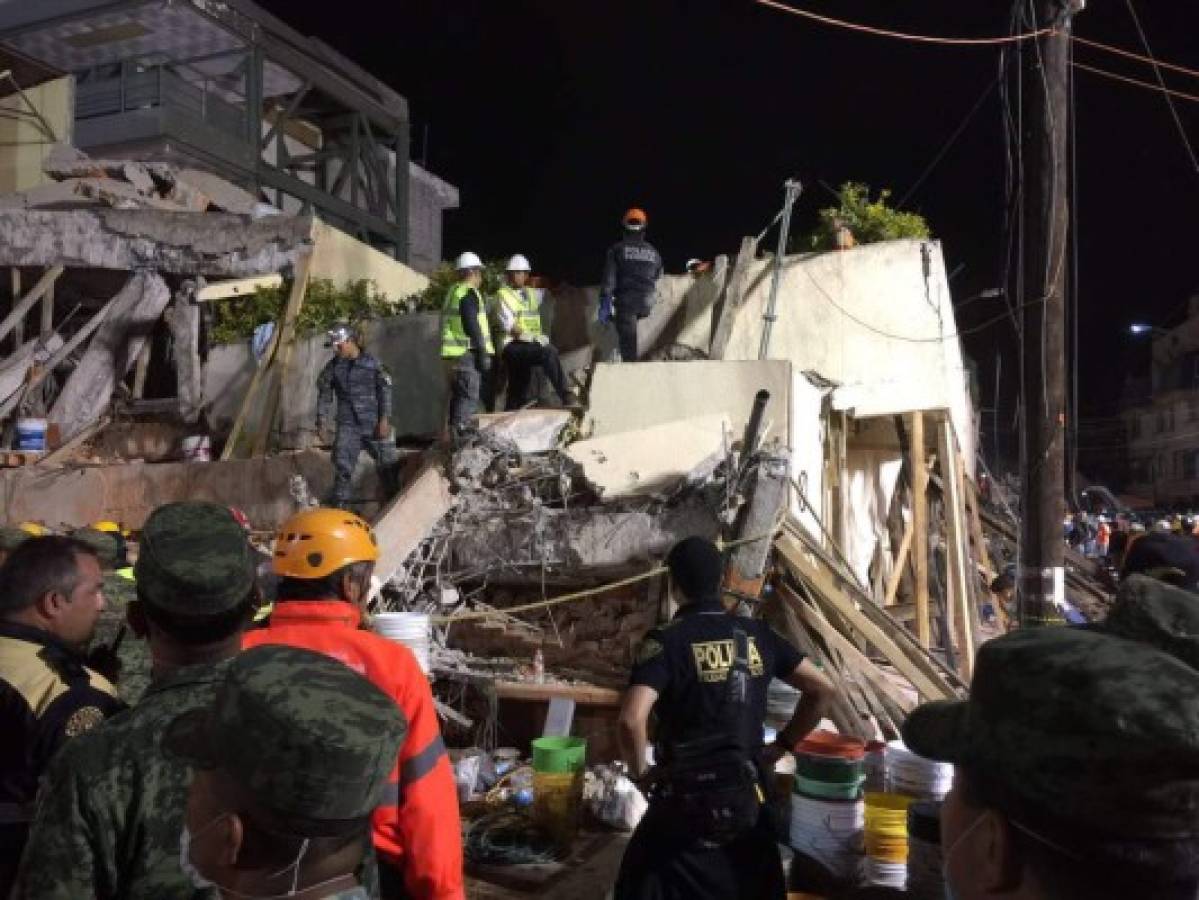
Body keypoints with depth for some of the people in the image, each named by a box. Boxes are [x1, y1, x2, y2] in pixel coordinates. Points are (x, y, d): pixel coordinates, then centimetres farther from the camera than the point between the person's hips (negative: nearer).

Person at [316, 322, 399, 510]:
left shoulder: (372, 363, -4)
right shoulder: (332, 367, 2)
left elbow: (385, 391, -3)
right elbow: (324, 394, 9)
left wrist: (385, 419, -9)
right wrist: (322, 419, 2)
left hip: (374, 424, -1)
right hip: (347, 425, 1)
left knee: (387, 464, 7)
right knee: (342, 466, -7)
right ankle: (339, 505, 0)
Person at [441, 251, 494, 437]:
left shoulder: (452, 292, 21)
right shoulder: (469, 293, -9)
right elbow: (472, 325, -18)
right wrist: (482, 353, -18)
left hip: (451, 354, 10)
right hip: (468, 353, -10)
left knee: (458, 396, 14)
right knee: (470, 397, -11)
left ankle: (454, 435, 17)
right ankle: (460, 434, -16)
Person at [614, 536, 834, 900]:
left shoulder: (664, 641, -14)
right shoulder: (757, 635, 1)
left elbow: (631, 720, -27)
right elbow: (822, 690, 5)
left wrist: (640, 773, -9)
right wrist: (781, 746, 10)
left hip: (685, 802, -4)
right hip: (747, 799, 5)